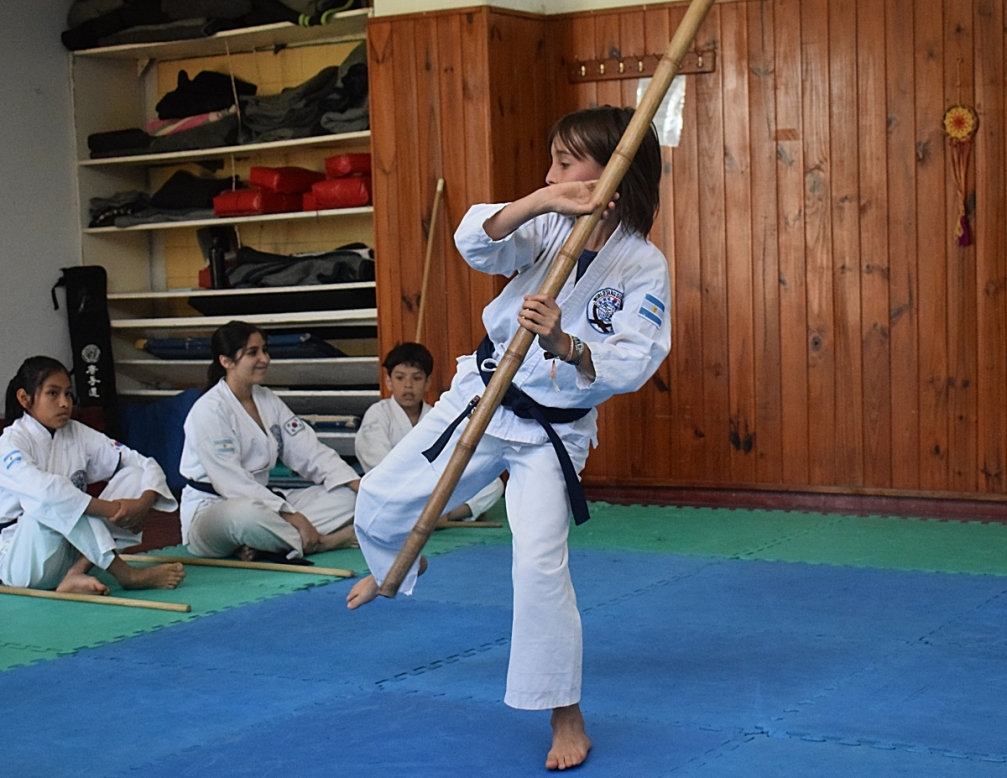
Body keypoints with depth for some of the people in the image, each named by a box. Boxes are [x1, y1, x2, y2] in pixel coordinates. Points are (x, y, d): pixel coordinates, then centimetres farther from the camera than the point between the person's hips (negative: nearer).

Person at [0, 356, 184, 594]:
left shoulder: (79, 435, 6)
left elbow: (145, 466, 2)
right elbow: (41, 488, -32)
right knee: (53, 504, -34)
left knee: (133, 476, -6)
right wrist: (110, 509, -32)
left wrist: (144, 503, -20)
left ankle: (77, 573, -21)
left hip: (74, 551, 6)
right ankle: (124, 573, -24)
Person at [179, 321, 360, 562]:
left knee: (345, 496, -5)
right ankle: (322, 541, -23)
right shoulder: (209, 411, -15)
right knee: (247, 513, -43)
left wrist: (357, 484, -11)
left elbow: (309, 451, 4)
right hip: (211, 510, -8)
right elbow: (232, 481, -22)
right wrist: (289, 514, -28)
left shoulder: (267, 400, 10)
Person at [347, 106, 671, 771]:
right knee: (380, 501, 9)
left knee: (541, 565, -16)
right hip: (481, 397, 4)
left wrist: (564, 345, -41)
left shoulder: (644, 266, -15)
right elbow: (476, 243, -23)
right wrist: (540, 201, -41)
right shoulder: (548, 226, -5)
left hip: (554, 432, -4)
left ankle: (567, 718, 3)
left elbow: (631, 364, -23)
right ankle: (393, 568, 48)